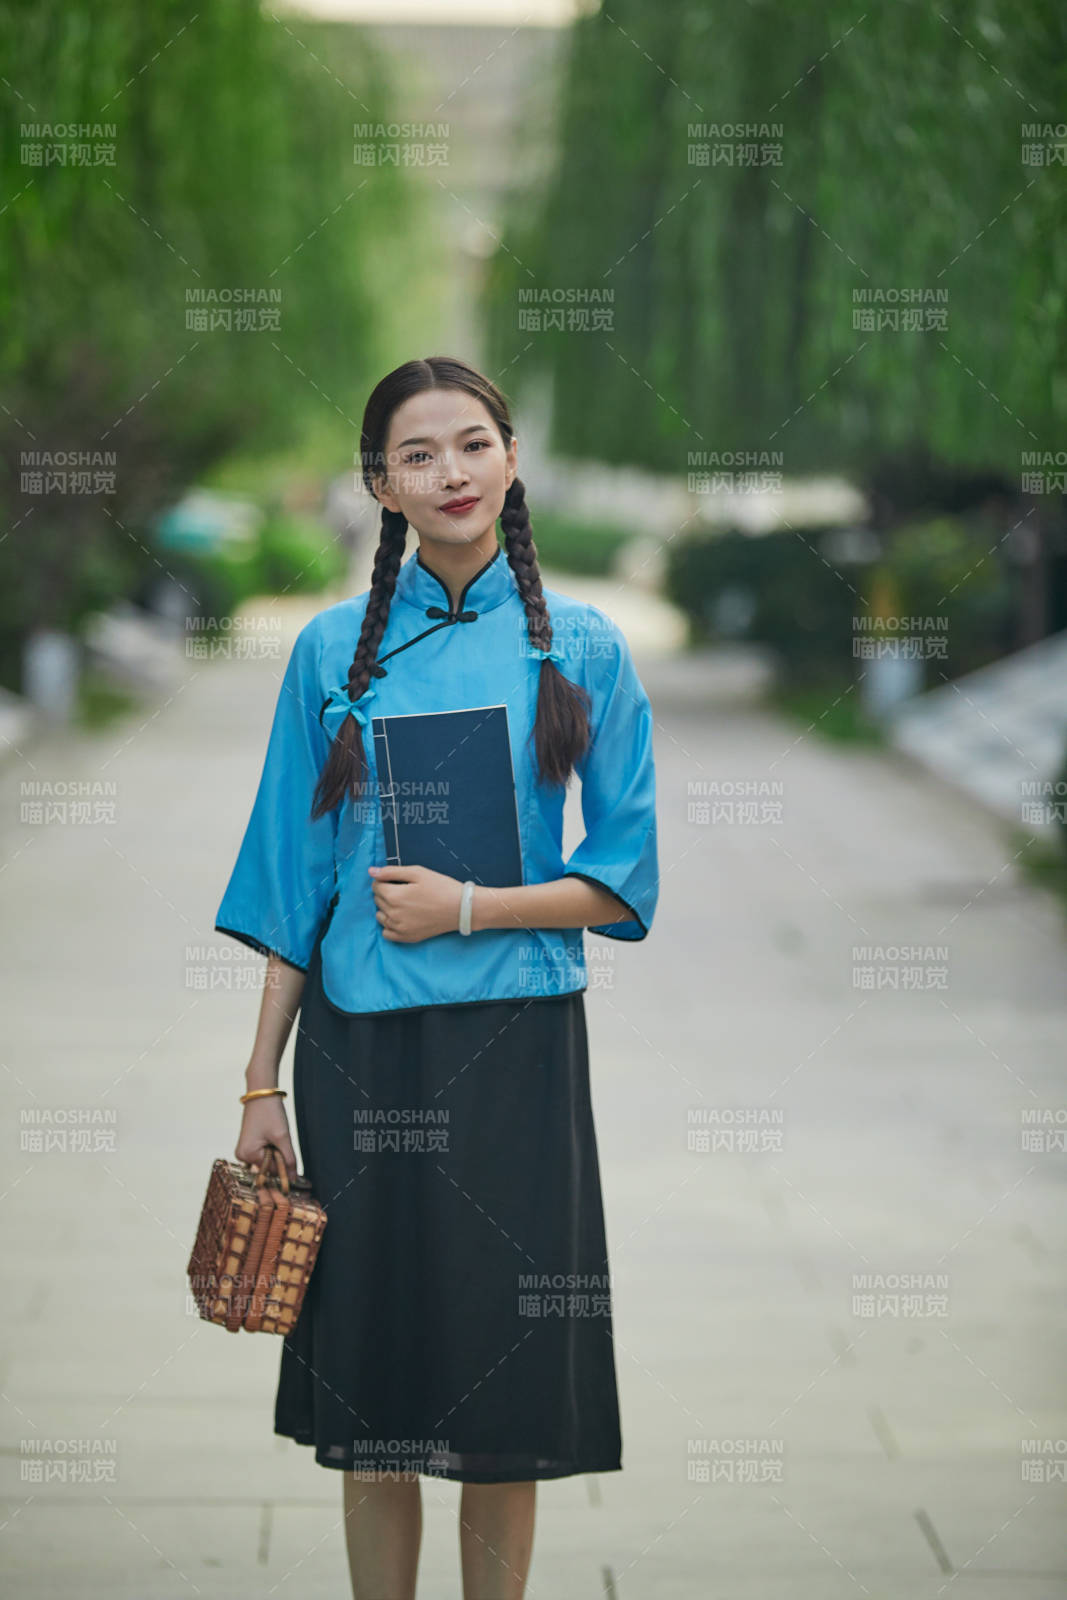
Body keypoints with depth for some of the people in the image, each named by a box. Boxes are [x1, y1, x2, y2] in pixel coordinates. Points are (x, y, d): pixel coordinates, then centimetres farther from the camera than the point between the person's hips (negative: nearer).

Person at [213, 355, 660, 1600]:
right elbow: (294, 879, 6)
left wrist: (467, 908, -13)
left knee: (505, 1407, 4)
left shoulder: (580, 647, 2)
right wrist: (261, 1084, 3)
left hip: (512, 1044, -1)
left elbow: (625, 880, 1)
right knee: (372, 1402, 6)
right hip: (360, 1052, 1)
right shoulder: (335, 649, 5)